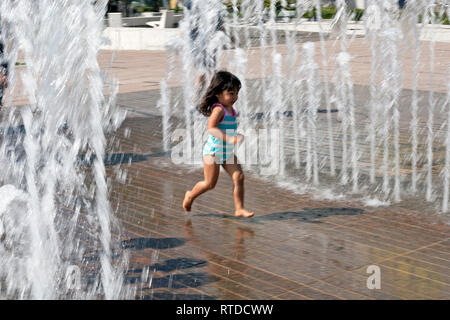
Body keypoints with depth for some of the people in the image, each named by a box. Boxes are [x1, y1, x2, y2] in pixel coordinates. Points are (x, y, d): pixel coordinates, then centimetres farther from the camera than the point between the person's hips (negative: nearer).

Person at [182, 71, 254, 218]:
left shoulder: (230, 108, 6)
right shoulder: (218, 109, -22)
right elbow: (211, 127, -35)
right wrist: (228, 138, -42)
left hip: (228, 152, 8)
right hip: (213, 151, -8)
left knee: (239, 177, -5)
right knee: (210, 183, 4)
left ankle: (239, 209, -1)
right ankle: (190, 195, 30)